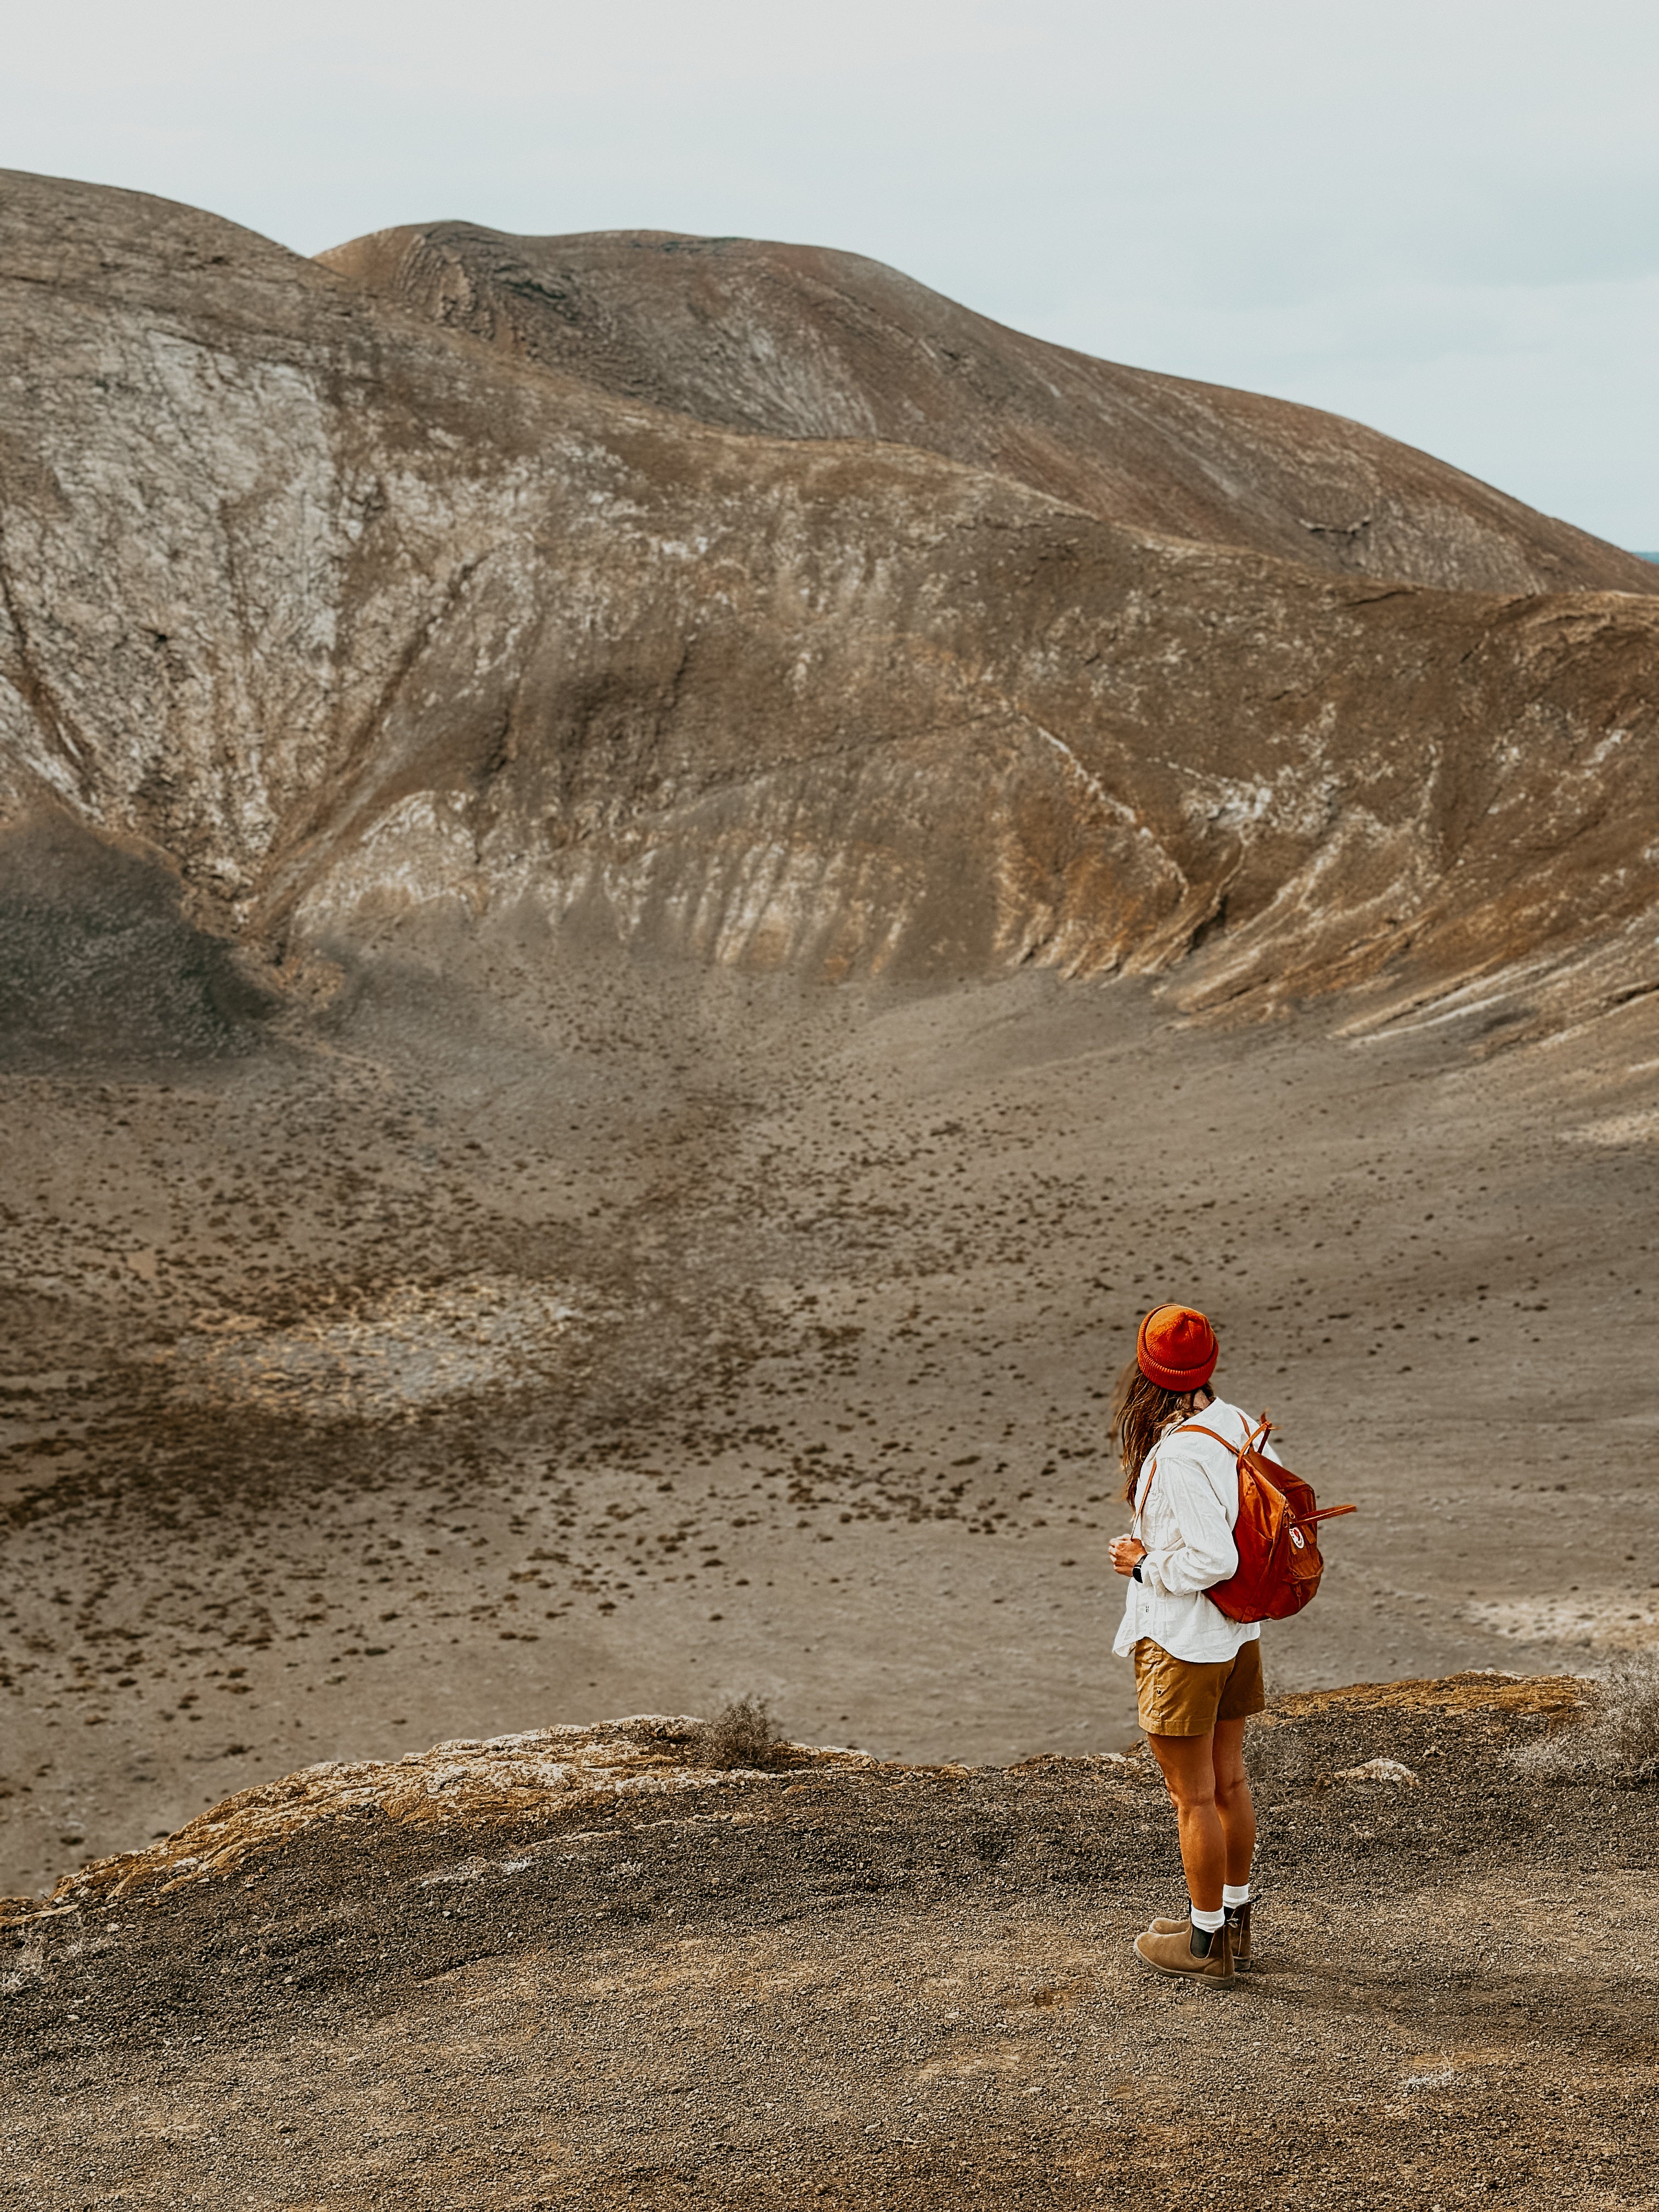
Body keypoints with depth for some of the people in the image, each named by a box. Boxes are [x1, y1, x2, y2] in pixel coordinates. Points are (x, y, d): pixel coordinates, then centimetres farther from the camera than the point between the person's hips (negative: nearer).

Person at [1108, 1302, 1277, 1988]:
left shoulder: (1177, 1457, -27)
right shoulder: (1235, 1424, -2)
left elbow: (1214, 1559, -30)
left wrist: (1145, 1565, -13)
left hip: (1182, 1641, -9)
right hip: (1237, 1633, 9)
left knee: (1194, 1797, 5)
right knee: (1228, 1782, 20)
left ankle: (1206, 1944, 17)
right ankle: (1234, 1923, 33)